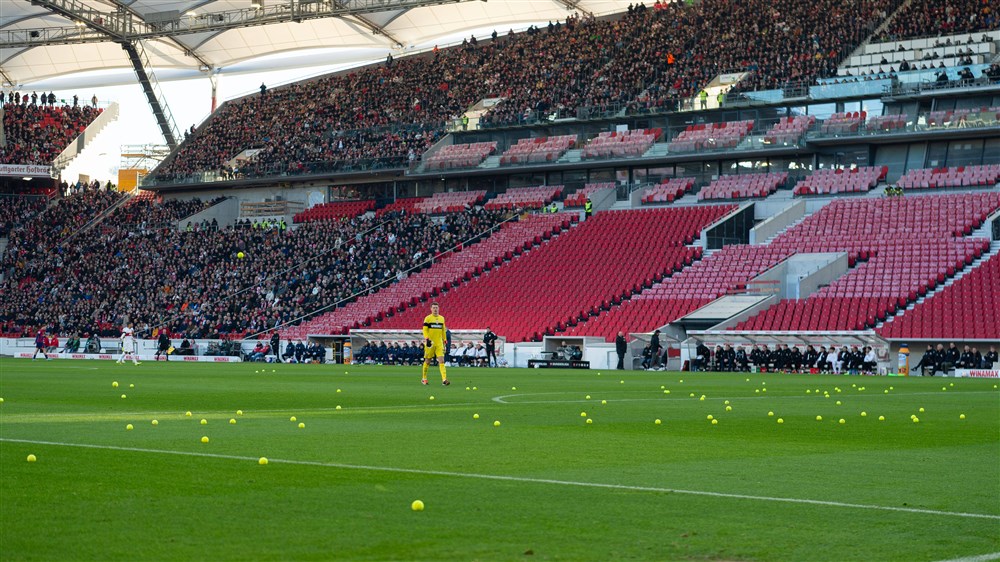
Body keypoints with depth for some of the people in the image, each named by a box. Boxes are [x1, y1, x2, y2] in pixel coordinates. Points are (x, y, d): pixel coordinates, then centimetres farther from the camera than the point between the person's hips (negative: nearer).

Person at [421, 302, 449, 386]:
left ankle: (444, 379, -18)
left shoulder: (442, 318, 12)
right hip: (430, 343, -3)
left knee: (441, 361, -9)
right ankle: (424, 378, 22)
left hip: (439, 343, 3)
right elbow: (425, 330, -7)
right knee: (427, 361, 6)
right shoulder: (427, 318, -3)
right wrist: (427, 339, -20)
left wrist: (444, 341, 18)